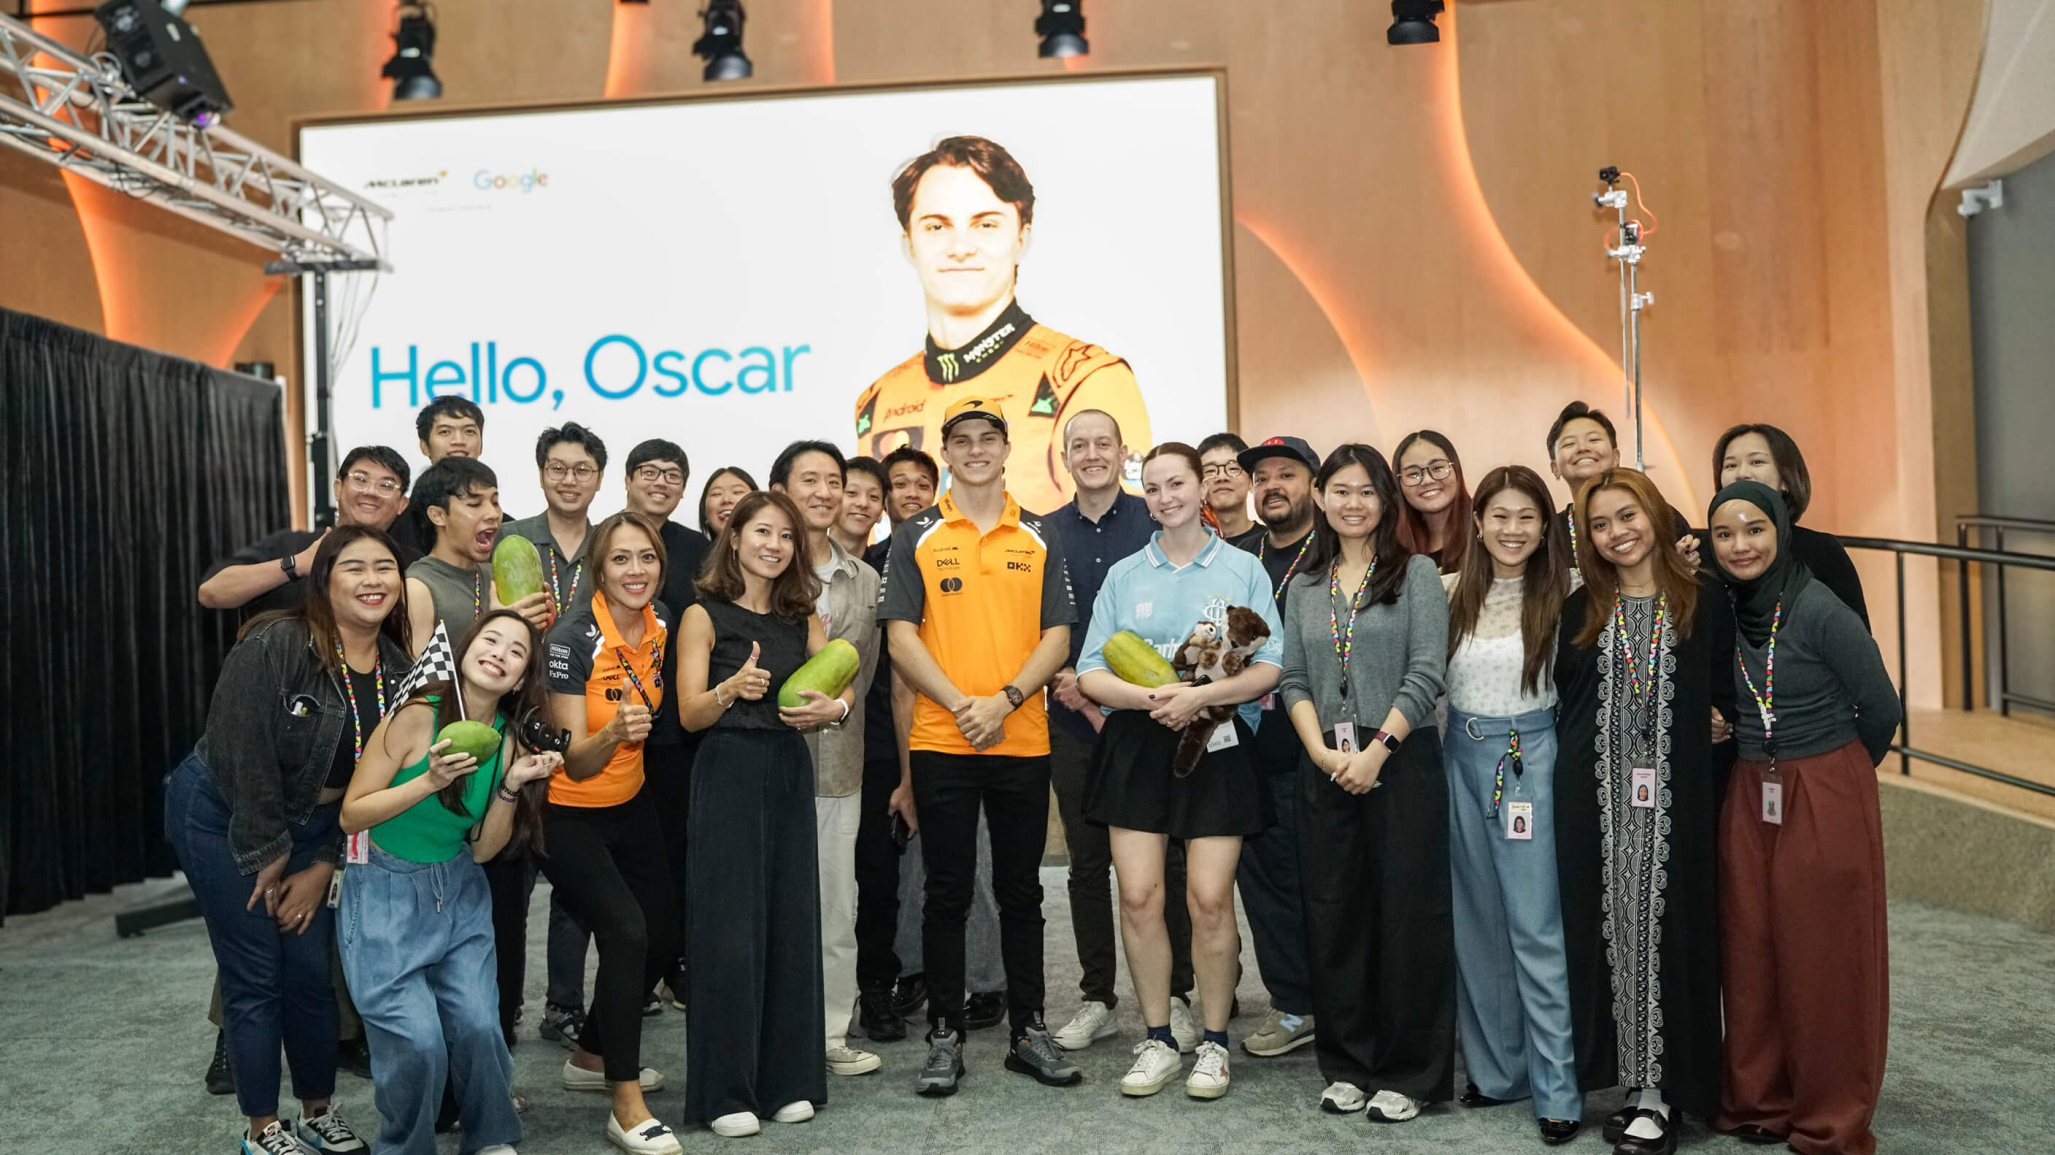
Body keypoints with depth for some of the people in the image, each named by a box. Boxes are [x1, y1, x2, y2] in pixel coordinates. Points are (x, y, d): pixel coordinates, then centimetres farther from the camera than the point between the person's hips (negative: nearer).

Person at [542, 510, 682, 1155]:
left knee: (663, 940, 10)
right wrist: (613, 731, -41)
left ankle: (591, 1058, 34)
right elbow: (575, 764, -25)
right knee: (627, 933, -20)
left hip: (629, 805, 7)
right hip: (566, 814, -7)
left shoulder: (660, 622, -5)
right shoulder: (573, 638, -24)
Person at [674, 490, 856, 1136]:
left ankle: (789, 1080, 18)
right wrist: (732, 688, -26)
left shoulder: (803, 619, 12)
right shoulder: (705, 616, 0)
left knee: (793, 920, 6)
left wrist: (832, 709, -19)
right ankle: (726, 1092, 7)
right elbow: (690, 714, -6)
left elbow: (844, 689, 3)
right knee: (729, 928, -3)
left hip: (790, 774, 4)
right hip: (727, 774, -4)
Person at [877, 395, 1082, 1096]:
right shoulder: (916, 539, 4)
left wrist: (1005, 699, -12)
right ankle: (945, 1037, 17)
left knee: (1021, 891, 10)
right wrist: (960, 704, -14)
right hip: (939, 742, -1)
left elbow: (1057, 636, 2)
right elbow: (902, 640, -2)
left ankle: (1028, 1031, 21)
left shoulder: (1039, 539, 8)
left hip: (1023, 741, 1)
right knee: (947, 894, 5)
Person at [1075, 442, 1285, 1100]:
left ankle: (1214, 1044, 13)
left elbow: (1268, 668, -1)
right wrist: (1152, 697, -15)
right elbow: (1091, 675, 4)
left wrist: (1200, 695, -16)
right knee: (1139, 896, -2)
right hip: (1137, 747, 2)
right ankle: (1157, 1042, 13)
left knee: (1210, 899, -4)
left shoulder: (1243, 569, 7)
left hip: (1215, 745, -2)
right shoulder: (1123, 576, 11)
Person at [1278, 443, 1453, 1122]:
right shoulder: (1305, 587, 12)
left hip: (1401, 760, -4)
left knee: (1407, 913, 1)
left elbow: (1426, 674, -8)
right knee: (1333, 914, 8)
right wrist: (1321, 751, -6)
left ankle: (1408, 1073, 13)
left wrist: (1376, 750, -14)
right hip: (1325, 767, 4)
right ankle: (1348, 1065, 22)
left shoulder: (1416, 574, 0)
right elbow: (1293, 679, 8)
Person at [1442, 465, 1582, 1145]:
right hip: (1461, 756, 4)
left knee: (1537, 928, -3)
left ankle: (1557, 1090, 8)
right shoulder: (1450, 592, 3)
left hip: (1531, 756, -4)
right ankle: (1496, 1069, 27)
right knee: (1476, 922, 12)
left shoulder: (1565, 592, -5)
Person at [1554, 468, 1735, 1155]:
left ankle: (1662, 1089, 9)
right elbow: (1564, 699, 11)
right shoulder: (1582, 609, 9)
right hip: (1598, 797, 2)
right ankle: (1633, 1079, 17)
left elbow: (1725, 696, 6)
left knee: (1669, 928, -1)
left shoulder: (1703, 601, 2)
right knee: (1611, 930, 5)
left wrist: (1715, 724, -8)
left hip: (1675, 796, -2)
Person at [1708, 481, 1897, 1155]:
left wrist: (1840, 771, 7)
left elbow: (1881, 708, -8)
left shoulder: (1819, 609, -15)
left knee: (1824, 962, 4)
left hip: (1828, 801, -5)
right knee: (1750, 954, 10)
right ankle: (1759, 1101, 25)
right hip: (1748, 797, 5)